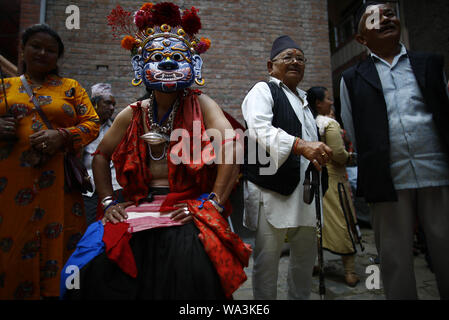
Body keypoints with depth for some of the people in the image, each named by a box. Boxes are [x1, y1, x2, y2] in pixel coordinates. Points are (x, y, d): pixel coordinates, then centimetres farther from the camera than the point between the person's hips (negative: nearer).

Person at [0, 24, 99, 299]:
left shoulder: (71, 88, 11)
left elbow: (92, 123, 4)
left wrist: (62, 135, -13)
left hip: (56, 182, -1)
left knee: (54, 242, 1)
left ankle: (53, 291, 18)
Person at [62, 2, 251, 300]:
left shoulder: (201, 105, 0)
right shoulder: (132, 114, 12)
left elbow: (232, 147, -12)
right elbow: (101, 156, 20)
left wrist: (213, 202, -17)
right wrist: (108, 202, 8)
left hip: (187, 210, -3)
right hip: (138, 207, 4)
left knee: (189, 266, -28)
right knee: (97, 268, -14)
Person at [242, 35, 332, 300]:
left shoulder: (304, 100, 23)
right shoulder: (263, 90, -1)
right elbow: (260, 129, -22)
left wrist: (318, 157, 13)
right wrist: (300, 145, -34)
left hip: (304, 191, 8)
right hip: (271, 191, -8)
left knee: (307, 254, 17)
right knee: (267, 258, -1)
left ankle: (301, 297, 37)